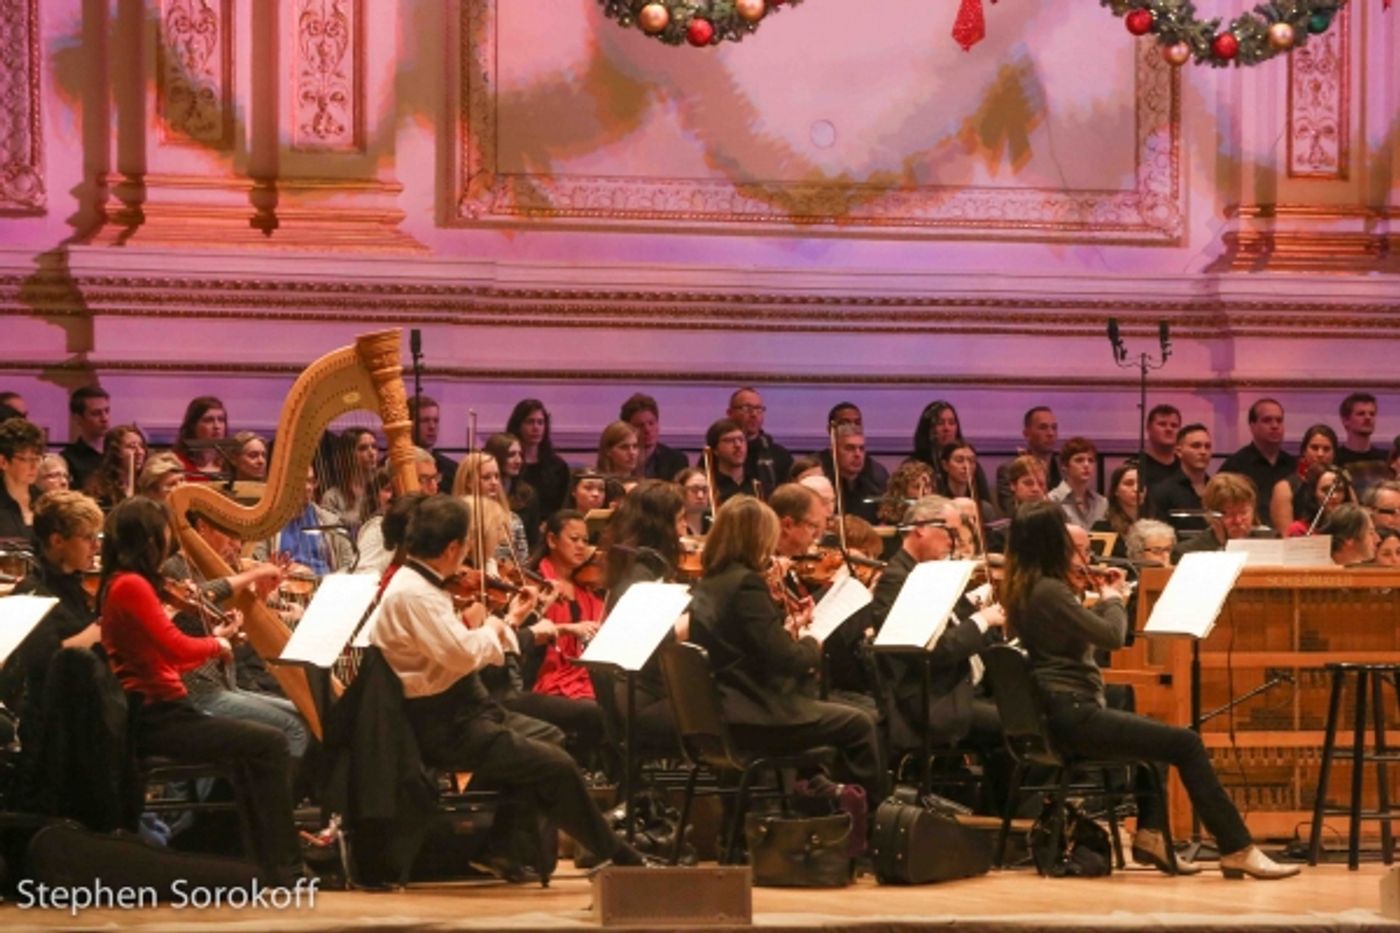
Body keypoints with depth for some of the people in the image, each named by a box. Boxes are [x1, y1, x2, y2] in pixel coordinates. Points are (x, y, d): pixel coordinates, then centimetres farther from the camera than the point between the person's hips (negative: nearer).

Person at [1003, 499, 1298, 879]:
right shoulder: (1048, 590, -18)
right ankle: (1237, 850, -10)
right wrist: (1114, 600, 2)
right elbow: (1112, 636, -16)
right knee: (1186, 743, -10)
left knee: (1162, 736, 30)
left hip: (1063, 712, 11)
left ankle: (1150, 834, 19)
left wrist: (1103, 600, 15)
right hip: (1071, 715, -11)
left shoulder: (1024, 589, 12)